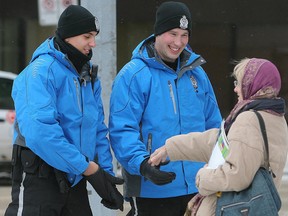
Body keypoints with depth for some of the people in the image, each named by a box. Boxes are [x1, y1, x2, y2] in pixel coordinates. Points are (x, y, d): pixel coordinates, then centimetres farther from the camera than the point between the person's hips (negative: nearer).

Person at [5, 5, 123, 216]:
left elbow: (98, 129, 15)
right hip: (40, 178, -8)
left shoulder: (88, 74, 11)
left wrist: (106, 172, 2)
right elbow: (40, 130, -28)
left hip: (74, 178, 8)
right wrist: (88, 168, -24)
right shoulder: (42, 70, -16)